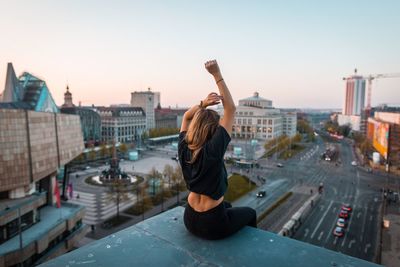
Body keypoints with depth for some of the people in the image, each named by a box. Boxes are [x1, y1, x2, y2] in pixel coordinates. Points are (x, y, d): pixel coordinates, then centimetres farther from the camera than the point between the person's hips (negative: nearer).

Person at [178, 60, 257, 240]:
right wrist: (217, 75, -21)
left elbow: (187, 117, 7)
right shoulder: (212, 150, -27)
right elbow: (230, 109, -23)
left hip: (190, 220, 6)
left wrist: (202, 104, -11)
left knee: (226, 206, 36)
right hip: (212, 225, -6)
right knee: (250, 213, 24)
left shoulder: (183, 148, -11)